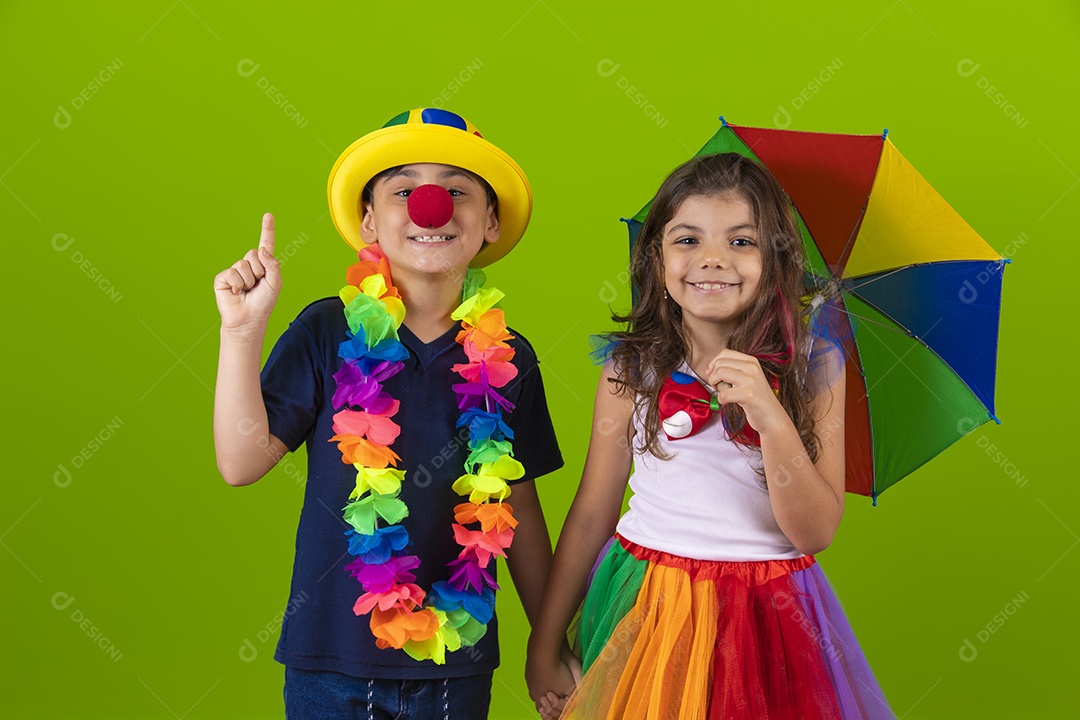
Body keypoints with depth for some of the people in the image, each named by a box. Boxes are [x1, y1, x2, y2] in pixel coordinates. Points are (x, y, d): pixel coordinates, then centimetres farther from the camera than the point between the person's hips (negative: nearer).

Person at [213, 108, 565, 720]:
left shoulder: (506, 358, 0)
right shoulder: (329, 333, -5)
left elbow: (518, 511, 7)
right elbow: (243, 461, -11)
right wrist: (243, 330, -18)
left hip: (459, 660, 2)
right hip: (334, 654, -1)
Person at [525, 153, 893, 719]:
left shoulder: (813, 365, -5)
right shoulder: (630, 368, -3)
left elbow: (816, 532, -9)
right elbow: (590, 514, 1)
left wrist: (771, 418, -24)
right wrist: (543, 649, 3)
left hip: (765, 619, 0)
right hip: (646, 608, 1)